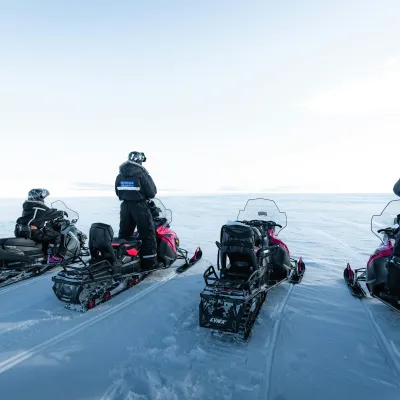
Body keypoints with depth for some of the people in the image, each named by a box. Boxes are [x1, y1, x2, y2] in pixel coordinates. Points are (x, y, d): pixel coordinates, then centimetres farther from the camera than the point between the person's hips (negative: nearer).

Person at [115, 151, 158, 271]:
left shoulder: (120, 175, 7)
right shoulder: (141, 174, -13)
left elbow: (118, 192, 12)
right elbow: (152, 192, -13)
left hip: (125, 206, 7)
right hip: (140, 206, -6)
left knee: (124, 234, 17)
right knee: (147, 234, 1)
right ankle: (149, 262, 3)